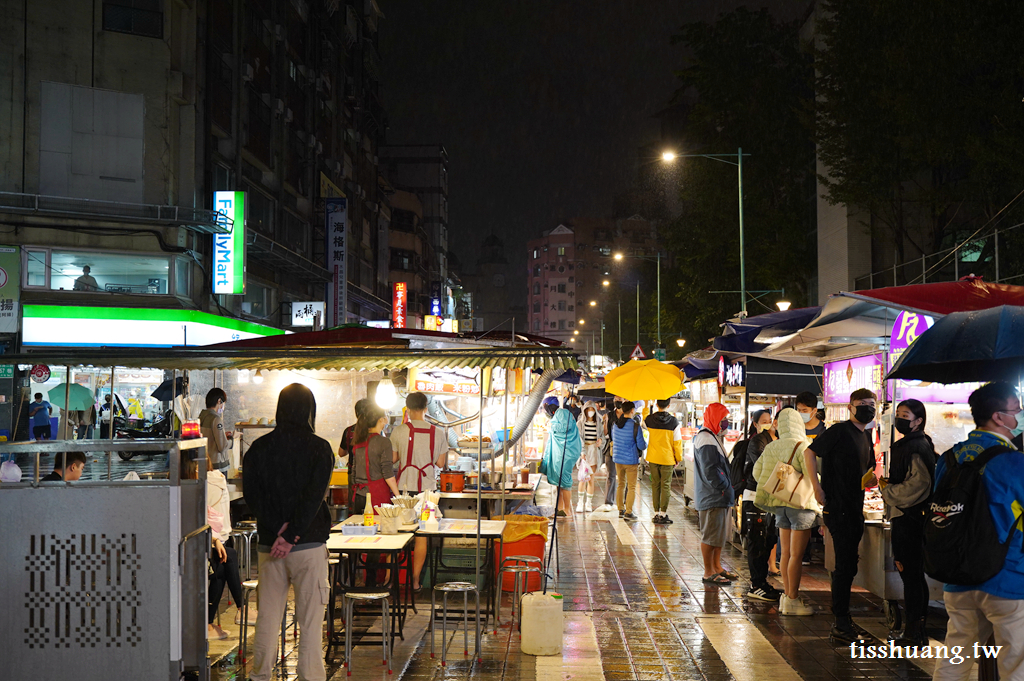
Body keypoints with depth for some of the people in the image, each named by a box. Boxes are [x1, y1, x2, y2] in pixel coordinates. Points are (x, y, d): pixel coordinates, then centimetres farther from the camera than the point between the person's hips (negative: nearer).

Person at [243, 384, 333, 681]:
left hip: (269, 544, 4)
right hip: (308, 544, -3)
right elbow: (314, 497, -14)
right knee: (310, 619, 2)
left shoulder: (259, 448, 5)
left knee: (267, 616, 11)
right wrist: (290, 536, -13)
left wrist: (278, 530, -7)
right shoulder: (319, 448, -6)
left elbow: (251, 494, -1)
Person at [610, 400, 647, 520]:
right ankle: (628, 512, -1)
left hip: (617, 458, 5)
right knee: (632, 487, 1)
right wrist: (646, 443, 10)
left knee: (621, 484, 16)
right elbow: (642, 446, -12)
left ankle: (621, 510, 19)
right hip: (631, 460, -5)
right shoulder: (635, 426, -14)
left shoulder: (615, 424, 2)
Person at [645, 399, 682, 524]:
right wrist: (678, 458, 6)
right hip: (667, 459, -2)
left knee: (655, 485, 9)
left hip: (653, 458, 2)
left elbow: (643, 422, 21)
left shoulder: (649, 420, -5)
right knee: (665, 486, 2)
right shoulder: (673, 422, -10)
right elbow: (677, 442, -5)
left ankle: (656, 513, 11)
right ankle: (663, 514, 1)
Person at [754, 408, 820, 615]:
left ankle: (787, 596, 17)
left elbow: (757, 471, 10)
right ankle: (792, 600, 1)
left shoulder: (771, 447, 5)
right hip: (800, 504, -6)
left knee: (785, 552, 12)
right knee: (796, 555, -2)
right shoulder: (803, 446, -13)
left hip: (780, 504, 6)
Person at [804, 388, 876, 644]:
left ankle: (842, 620, 24)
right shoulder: (839, 431, -9)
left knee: (848, 565, 14)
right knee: (845, 566, -8)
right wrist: (817, 487, -17)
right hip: (838, 508, -8)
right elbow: (809, 452, -12)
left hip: (854, 510, 9)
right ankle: (841, 626, -3)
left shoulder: (865, 438, 16)